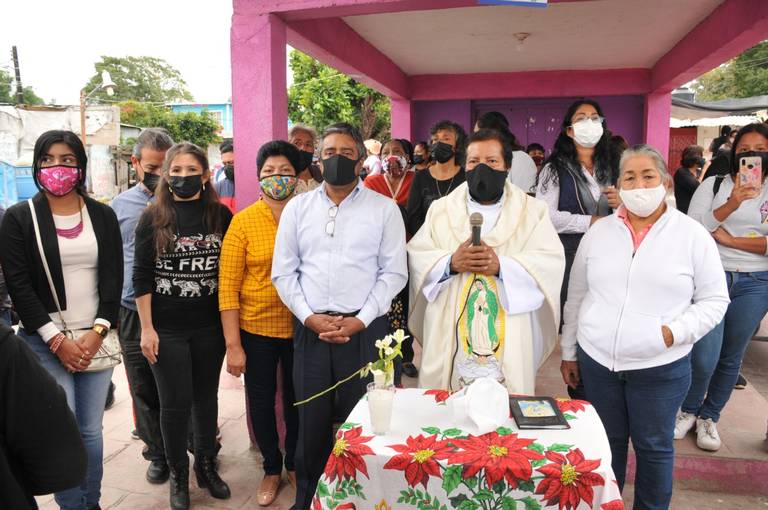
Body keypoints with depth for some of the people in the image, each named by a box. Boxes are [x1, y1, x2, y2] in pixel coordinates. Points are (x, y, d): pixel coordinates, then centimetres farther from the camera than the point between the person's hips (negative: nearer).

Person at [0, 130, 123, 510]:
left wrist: (96, 333, -8)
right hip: (46, 342, -2)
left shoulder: (103, 216, 7)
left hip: (96, 339, 2)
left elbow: (113, 278, 3)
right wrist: (58, 339, -9)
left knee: (91, 430, 8)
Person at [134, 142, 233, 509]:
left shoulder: (220, 215, 1)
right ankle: (178, 474, 26)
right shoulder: (153, 218, -3)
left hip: (210, 326, 2)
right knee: (175, 403, 6)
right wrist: (146, 328, -7)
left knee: (206, 397, 14)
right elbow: (141, 276, -3)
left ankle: (206, 465, 32)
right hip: (167, 329, -1)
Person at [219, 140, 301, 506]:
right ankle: (272, 468, 38)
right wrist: (233, 345, -10)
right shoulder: (243, 221, -8)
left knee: (297, 398, 17)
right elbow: (228, 286, -8)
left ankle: (294, 463, 41)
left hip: (301, 328, 1)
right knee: (261, 401, 14)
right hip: (256, 329, -1)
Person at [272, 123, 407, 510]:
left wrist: (359, 321, -9)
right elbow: (283, 272, 7)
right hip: (310, 328, 2)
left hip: (364, 329, -2)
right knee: (311, 420, 10)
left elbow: (393, 272, -1)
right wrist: (309, 317, -5)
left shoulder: (384, 209, 2)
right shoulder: (297, 207, 8)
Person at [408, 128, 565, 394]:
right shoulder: (441, 209, 11)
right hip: (449, 335, 1)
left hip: (509, 339, -1)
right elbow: (417, 255, 3)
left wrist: (502, 266, -18)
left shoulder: (533, 211, 6)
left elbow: (552, 263, -5)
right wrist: (450, 263, -16)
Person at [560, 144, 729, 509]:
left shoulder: (693, 235, -4)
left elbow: (714, 300, 0)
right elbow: (576, 296, 8)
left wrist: (676, 332, -16)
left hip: (661, 368, -2)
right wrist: (568, 352, 10)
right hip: (596, 362, 2)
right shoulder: (599, 231, 3)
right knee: (606, 444, 17)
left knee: (654, 448, 14)